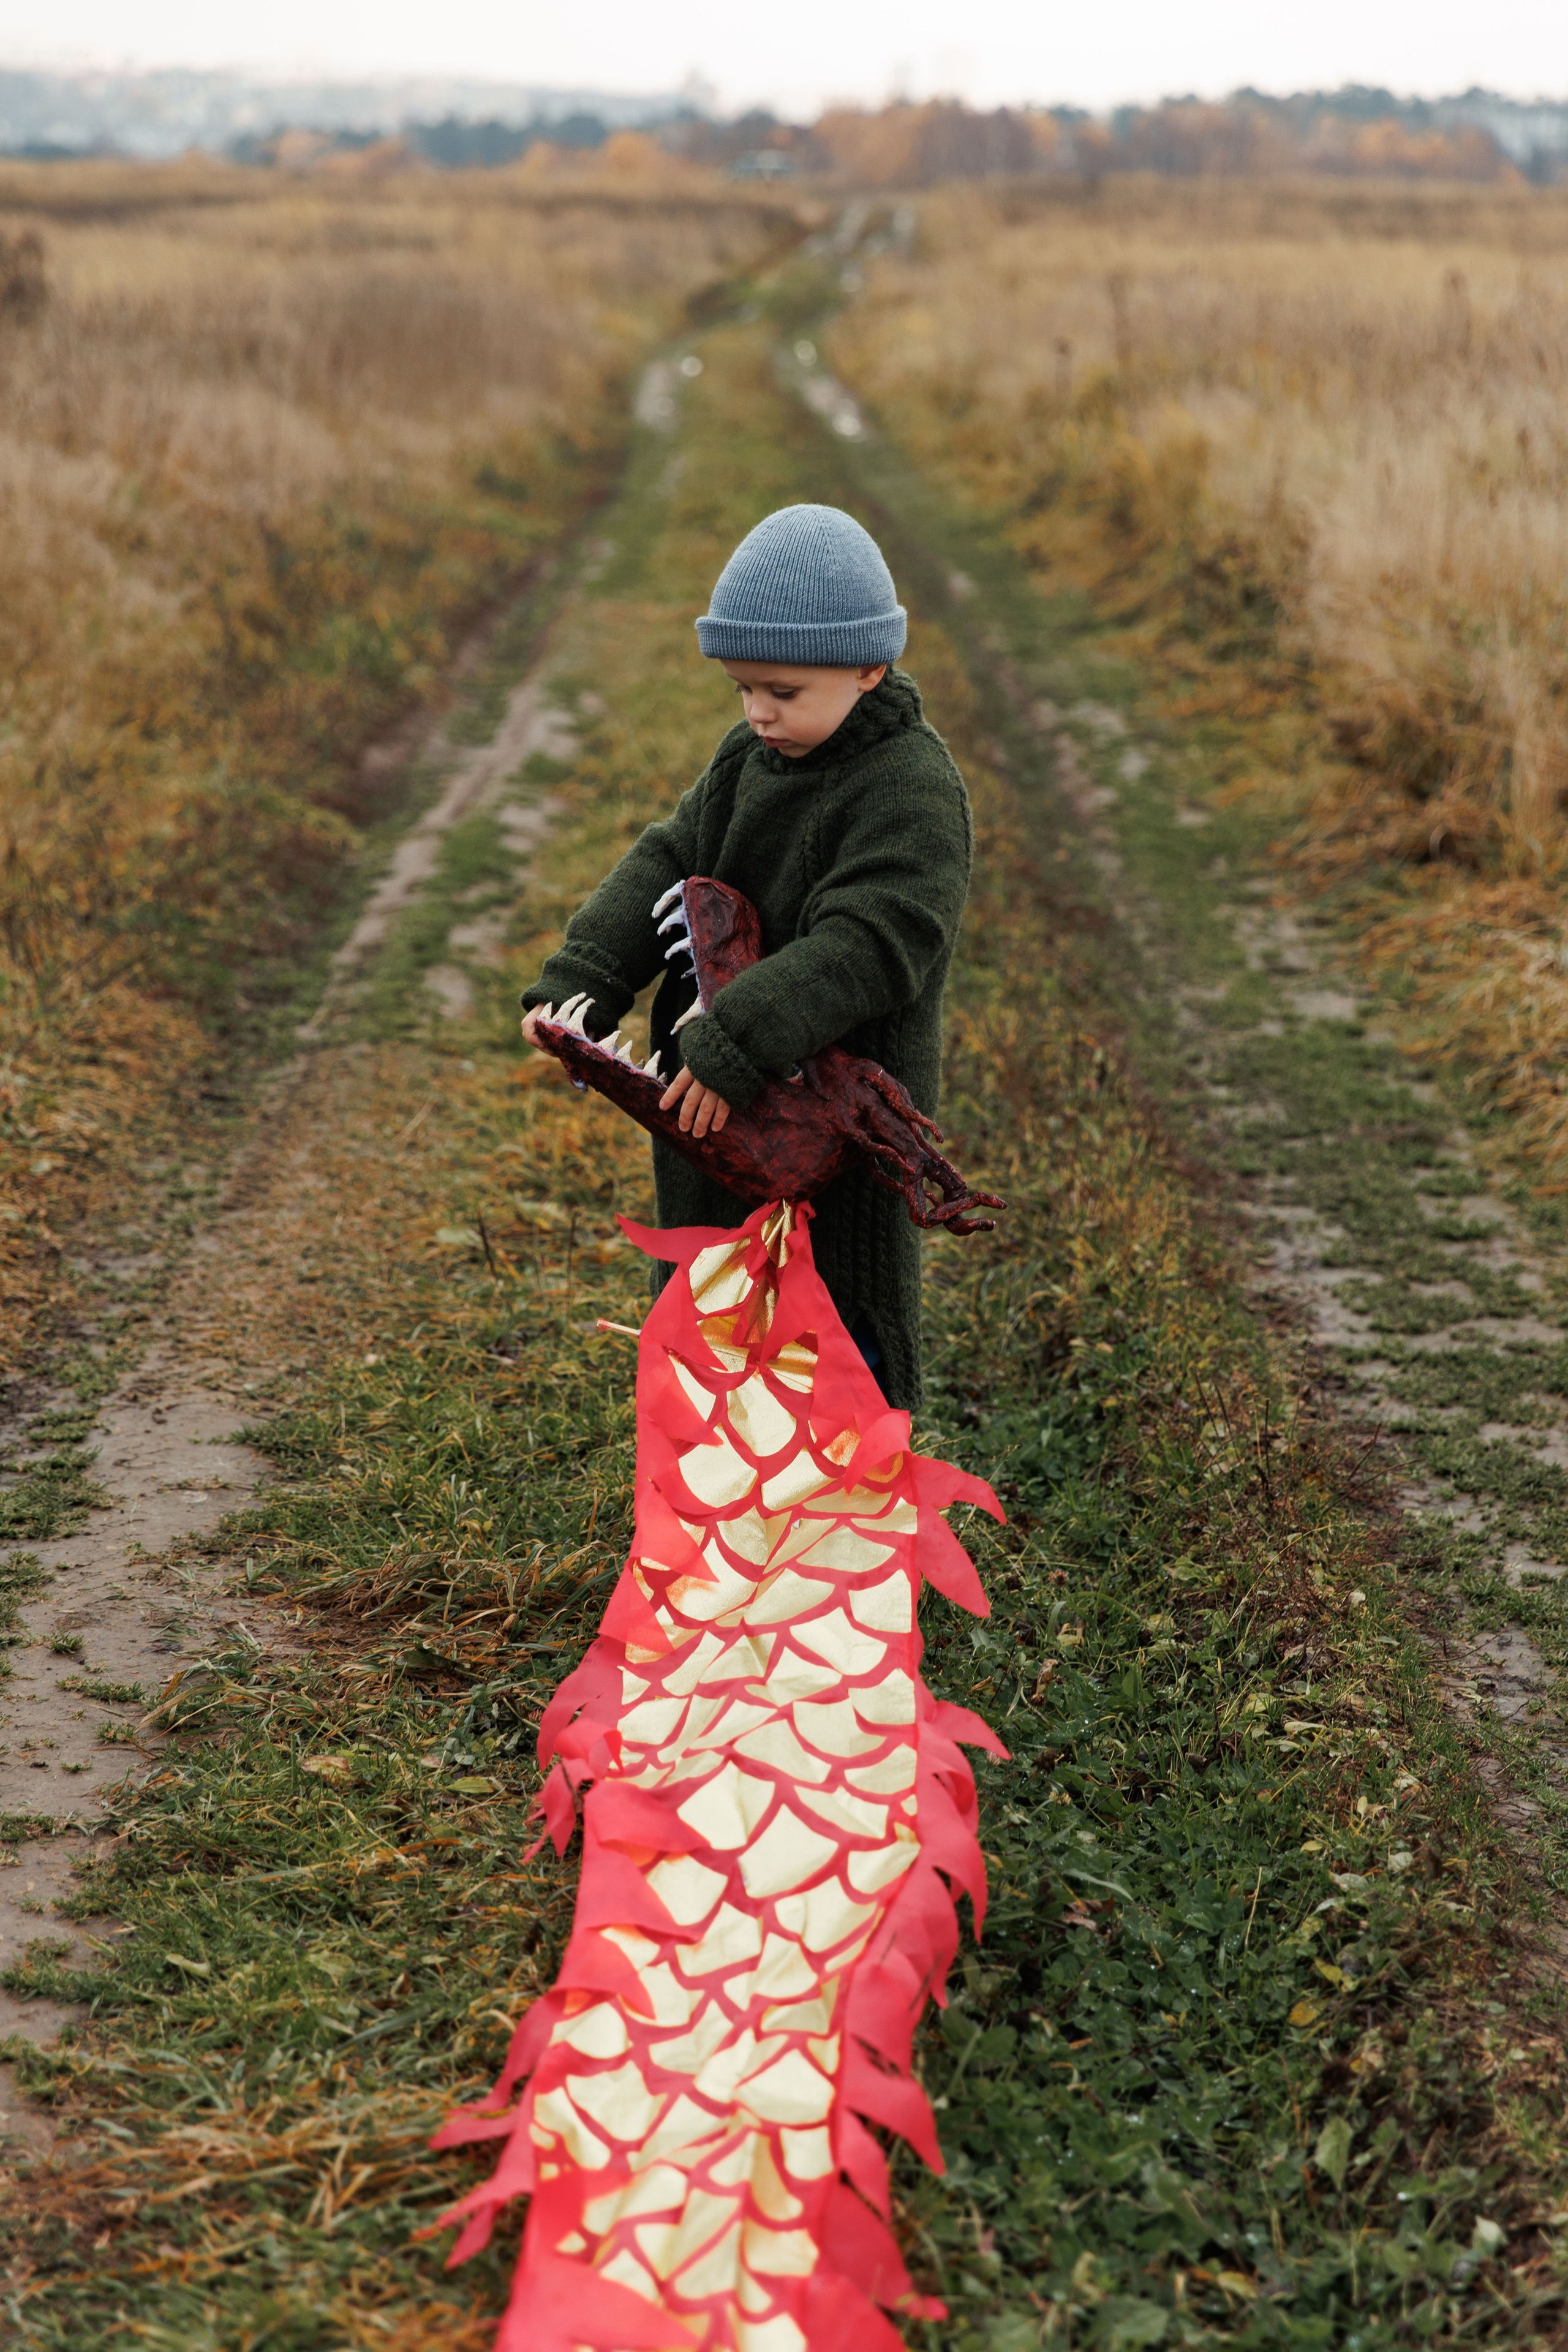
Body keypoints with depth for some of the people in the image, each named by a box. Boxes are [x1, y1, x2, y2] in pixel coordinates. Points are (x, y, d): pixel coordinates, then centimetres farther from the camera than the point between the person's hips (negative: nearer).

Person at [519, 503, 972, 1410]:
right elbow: (668, 866, 5)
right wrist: (578, 983, -11)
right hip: (719, 1103, 8)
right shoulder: (749, 758, 7)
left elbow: (869, 943, -29)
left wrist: (737, 1044, -37)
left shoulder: (914, 789, -18)